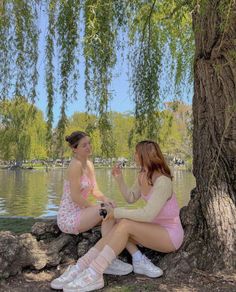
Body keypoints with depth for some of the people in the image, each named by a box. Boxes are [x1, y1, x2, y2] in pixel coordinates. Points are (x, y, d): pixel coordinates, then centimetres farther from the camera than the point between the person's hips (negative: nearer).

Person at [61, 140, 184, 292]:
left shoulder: (162, 182, -25)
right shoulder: (142, 175, 1)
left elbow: (148, 215, -33)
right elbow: (131, 198, 13)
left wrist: (117, 212, -24)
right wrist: (120, 179, -1)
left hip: (170, 235, -8)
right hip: (155, 229, 8)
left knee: (125, 225, -28)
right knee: (119, 227, -16)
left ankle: (94, 275, -27)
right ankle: (82, 267, -18)